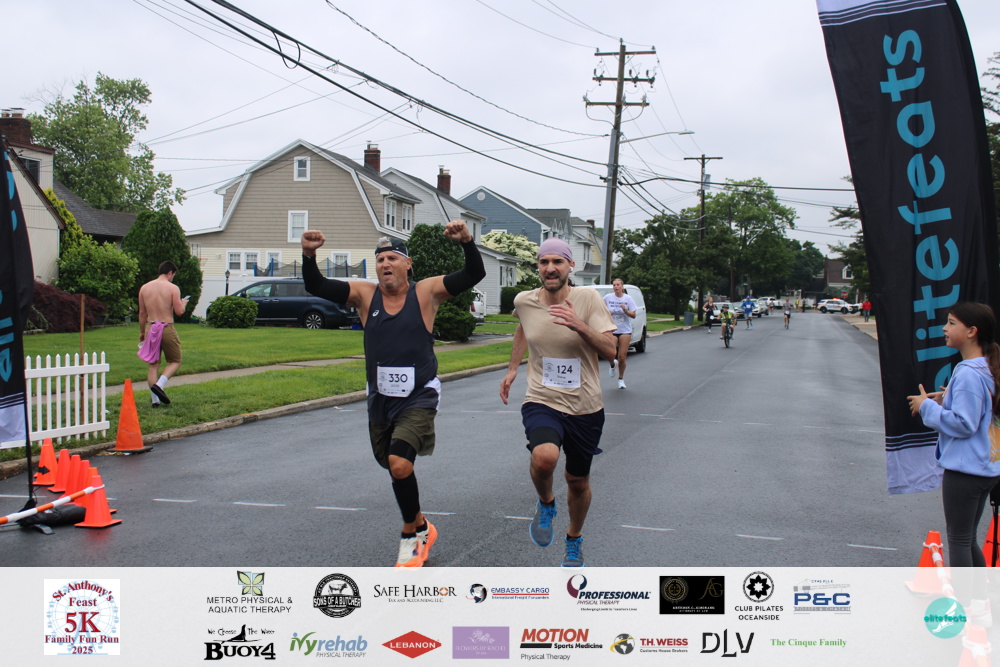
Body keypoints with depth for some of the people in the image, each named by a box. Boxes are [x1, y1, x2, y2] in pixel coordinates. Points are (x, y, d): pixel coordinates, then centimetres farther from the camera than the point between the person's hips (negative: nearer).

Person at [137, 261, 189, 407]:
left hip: (151, 328, 4)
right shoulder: (173, 288, -7)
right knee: (175, 361, 11)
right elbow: (179, 311, -10)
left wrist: (142, 332, 21)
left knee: (153, 364, 10)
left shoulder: (144, 288, 7)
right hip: (167, 328, -4)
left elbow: (142, 313, 11)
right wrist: (183, 303, 12)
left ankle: (155, 400, 8)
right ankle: (159, 385, -12)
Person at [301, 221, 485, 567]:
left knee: (400, 464, -22)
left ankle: (410, 535, 2)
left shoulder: (427, 292, -4)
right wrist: (309, 255, -24)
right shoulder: (365, 294, 2)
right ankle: (421, 526, 41)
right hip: (380, 399, 5)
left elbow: (474, 275, -11)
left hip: (419, 398, -5)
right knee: (392, 467, 16)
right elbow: (316, 287, -5)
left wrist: (466, 242, -29)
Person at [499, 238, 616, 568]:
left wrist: (579, 326, -28)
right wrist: (512, 368, 23)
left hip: (585, 408, 0)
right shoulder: (524, 301, -3)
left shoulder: (588, 298, -10)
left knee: (578, 483, 16)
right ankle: (545, 504, 3)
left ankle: (574, 541, 46)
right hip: (542, 403, 0)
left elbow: (610, 351, -14)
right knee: (544, 458, -32)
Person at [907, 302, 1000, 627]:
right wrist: (947, 401, 6)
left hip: (964, 470, -10)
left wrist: (928, 407, -12)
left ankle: (963, 608, 10)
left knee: (958, 540, 2)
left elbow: (963, 424, -23)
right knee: (968, 539, 20)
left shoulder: (968, 374, -21)